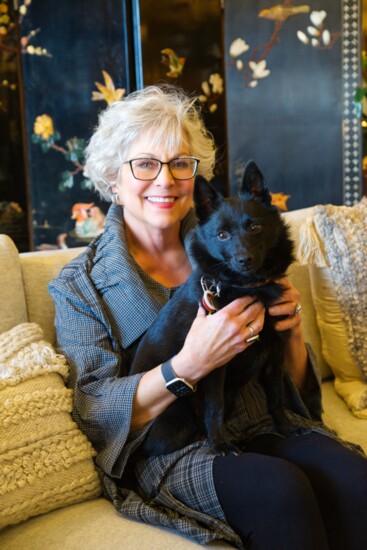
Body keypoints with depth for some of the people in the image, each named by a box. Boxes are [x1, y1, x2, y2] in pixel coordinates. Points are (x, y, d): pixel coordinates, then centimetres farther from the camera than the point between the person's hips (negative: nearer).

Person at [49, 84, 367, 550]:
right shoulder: (80, 285, 1)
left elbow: (292, 387, 13)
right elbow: (94, 415, -9)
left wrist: (290, 328, -11)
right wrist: (190, 364, -24)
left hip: (261, 427, 4)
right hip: (167, 451, -3)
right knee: (280, 488, -31)